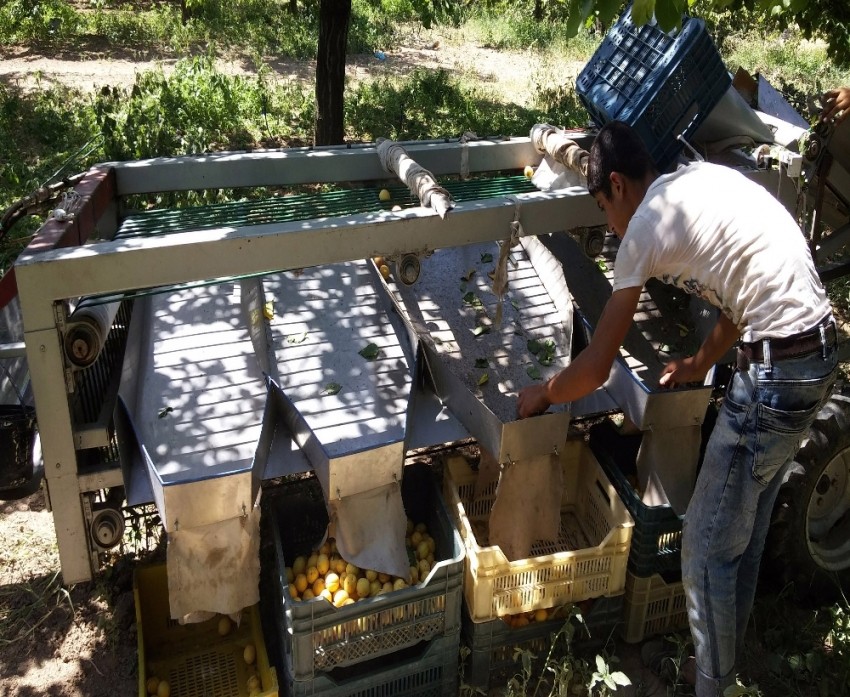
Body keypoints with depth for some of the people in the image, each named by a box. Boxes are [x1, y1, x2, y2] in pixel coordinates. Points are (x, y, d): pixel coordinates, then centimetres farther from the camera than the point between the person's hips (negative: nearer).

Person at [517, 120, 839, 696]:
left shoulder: (646, 224, -12)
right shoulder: (706, 178, 13)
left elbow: (596, 368, -9)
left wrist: (540, 396, 9)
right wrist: (702, 363, 33)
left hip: (776, 376, -10)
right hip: (820, 351, 10)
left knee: (707, 547, 4)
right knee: (745, 530, 24)